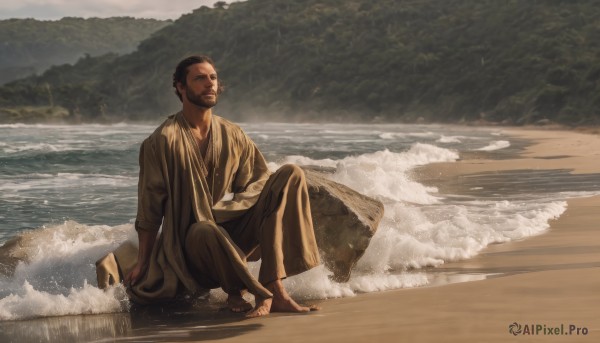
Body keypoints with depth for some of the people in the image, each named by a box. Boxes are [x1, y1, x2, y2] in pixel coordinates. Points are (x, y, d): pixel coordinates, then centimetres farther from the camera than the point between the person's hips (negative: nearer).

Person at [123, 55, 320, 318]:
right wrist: (142, 264, -6)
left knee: (291, 173, -13)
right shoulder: (162, 141, -10)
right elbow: (149, 209, -8)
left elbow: (256, 187, 11)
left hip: (232, 231, 6)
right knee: (205, 232, -44)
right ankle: (236, 291, -10)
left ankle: (274, 288, -27)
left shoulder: (233, 136, 5)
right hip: (190, 242, -6)